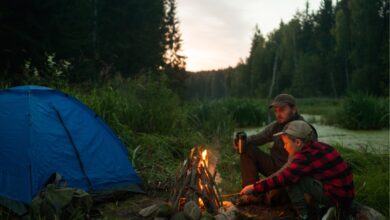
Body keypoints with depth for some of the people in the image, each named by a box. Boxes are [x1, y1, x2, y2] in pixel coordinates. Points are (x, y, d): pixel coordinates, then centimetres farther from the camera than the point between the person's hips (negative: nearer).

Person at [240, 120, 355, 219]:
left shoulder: (307, 156, -18)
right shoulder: (317, 147, 8)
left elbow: (282, 179, -17)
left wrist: (254, 187, -9)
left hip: (335, 196, -9)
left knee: (292, 179, -11)